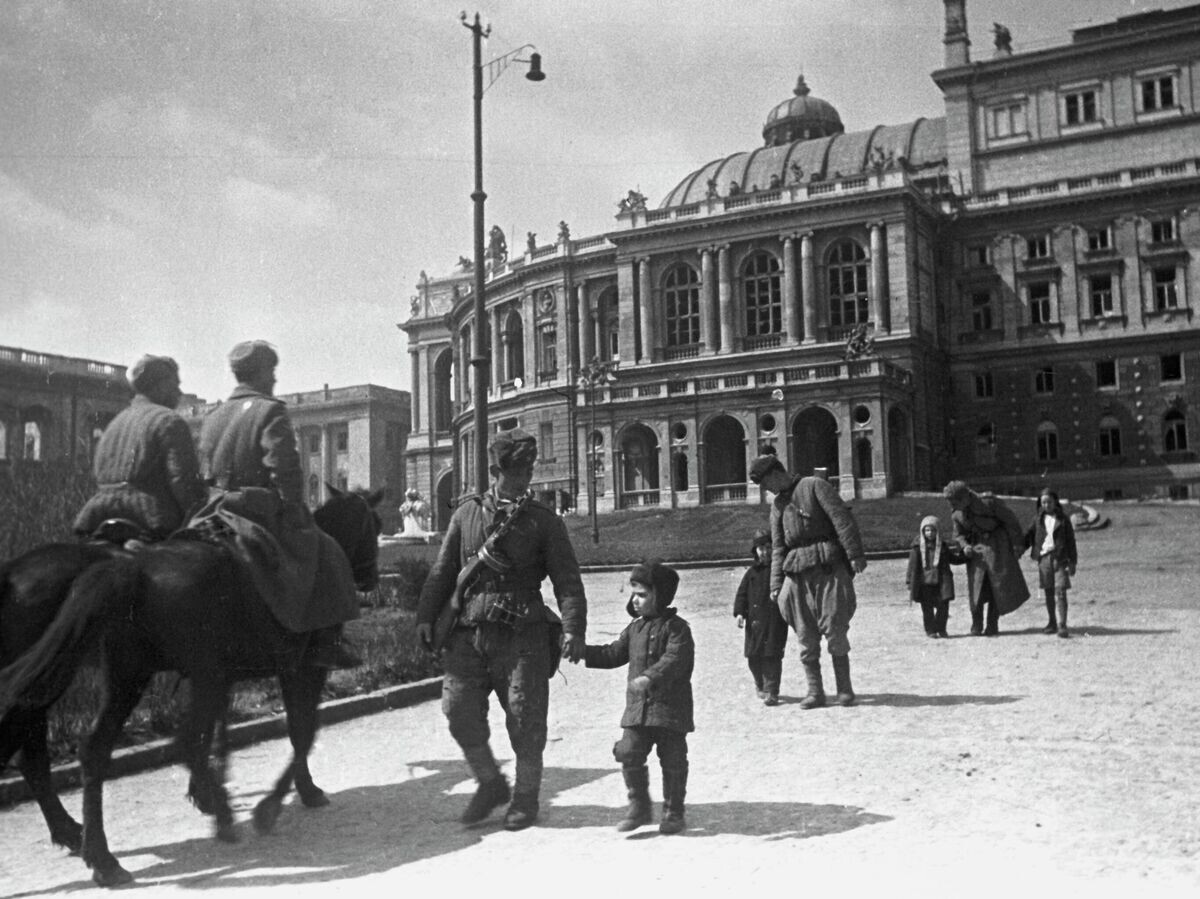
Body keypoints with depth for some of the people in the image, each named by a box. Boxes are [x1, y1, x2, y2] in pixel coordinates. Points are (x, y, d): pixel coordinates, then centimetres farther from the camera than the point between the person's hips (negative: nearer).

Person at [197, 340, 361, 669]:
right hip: (264, 514, -8)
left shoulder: (211, 418, 14)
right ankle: (325, 641, -4)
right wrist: (297, 513, -9)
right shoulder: (271, 412, -9)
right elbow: (284, 470, -17)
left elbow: (203, 476, 14)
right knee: (326, 555, 2)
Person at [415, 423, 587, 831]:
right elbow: (443, 570, 14)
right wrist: (426, 615, 5)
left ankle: (525, 796, 21)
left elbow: (567, 579, -2)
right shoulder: (467, 512, 10)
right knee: (459, 710, -2)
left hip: (522, 633, -2)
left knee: (525, 718, 1)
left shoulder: (543, 520, 2)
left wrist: (573, 629, -14)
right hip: (469, 631, 2)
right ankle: (490, 783, 21)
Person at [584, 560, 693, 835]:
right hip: (638, 708, 5)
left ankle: (673, 812, 17)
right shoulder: (635, 628, 12)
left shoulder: (676, 627, -9)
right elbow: (614, 654, 17)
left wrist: (650, 677, -36)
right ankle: (639, 805, 13)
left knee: (673, 760, 3)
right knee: (629, 753, -3)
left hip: (671, 706, -5)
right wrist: (583, 651, 7)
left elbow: (674, 660, -23)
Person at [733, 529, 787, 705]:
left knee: (773, 656, -7)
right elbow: (742, 593, 6)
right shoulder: (752, 573, 8)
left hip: (776, 620, -3)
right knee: (753, 656, 6)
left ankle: (771, 692, -2)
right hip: (755, 620, 3)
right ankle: (761, 685, 29)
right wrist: (739, 612, -5)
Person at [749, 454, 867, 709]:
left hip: (828, 568, -5)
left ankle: (844, 689, 6)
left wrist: (855, 554, -16)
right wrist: (776, 584, 8)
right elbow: (778, 547, 17)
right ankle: (815, 691, 9)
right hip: (797, 573, 5)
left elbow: (842, 519, -7)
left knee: (834, 630, -6)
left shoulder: (814, 486, 2)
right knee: (805, 636, 2)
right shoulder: (777, 504, 19)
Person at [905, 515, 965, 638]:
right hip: (925, 583, -3)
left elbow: (954, 559, 25)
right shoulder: (918, 547, -3)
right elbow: (913, 566, -2)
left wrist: (965, 555, 13)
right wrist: (909, 583, -3)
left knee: (943, 606, 2)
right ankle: (930, 630, 13)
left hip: (941, 582, 3)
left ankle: (941, 629, 19)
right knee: (927, 608, 2)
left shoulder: (943, 546, 8)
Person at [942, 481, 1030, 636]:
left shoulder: (988, 503, -18)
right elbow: (959, 535, 14)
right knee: (976, 587, -3)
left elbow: (1010, 520, -9)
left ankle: (992, 626, 8)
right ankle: (976, 625, 7)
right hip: (976, 550, 4)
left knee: (998, 586, -1)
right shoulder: (957, 515, -2)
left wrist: (1018, 544, -6)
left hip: (997, 547, -4)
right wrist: (965, 546, -9)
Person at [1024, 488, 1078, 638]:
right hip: (1043, 557, 3)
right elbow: (1029, 536, 15)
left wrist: (1072, 562, -1)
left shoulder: (1063, 519, 2)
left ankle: (1062, 626, -12)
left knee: (1060, 592, -10)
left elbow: (1070, 541, 3)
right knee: (1048, 592, 9)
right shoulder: (1038, 519, 9)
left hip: (1060, 558, -3)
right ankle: (1052, 622, 20)